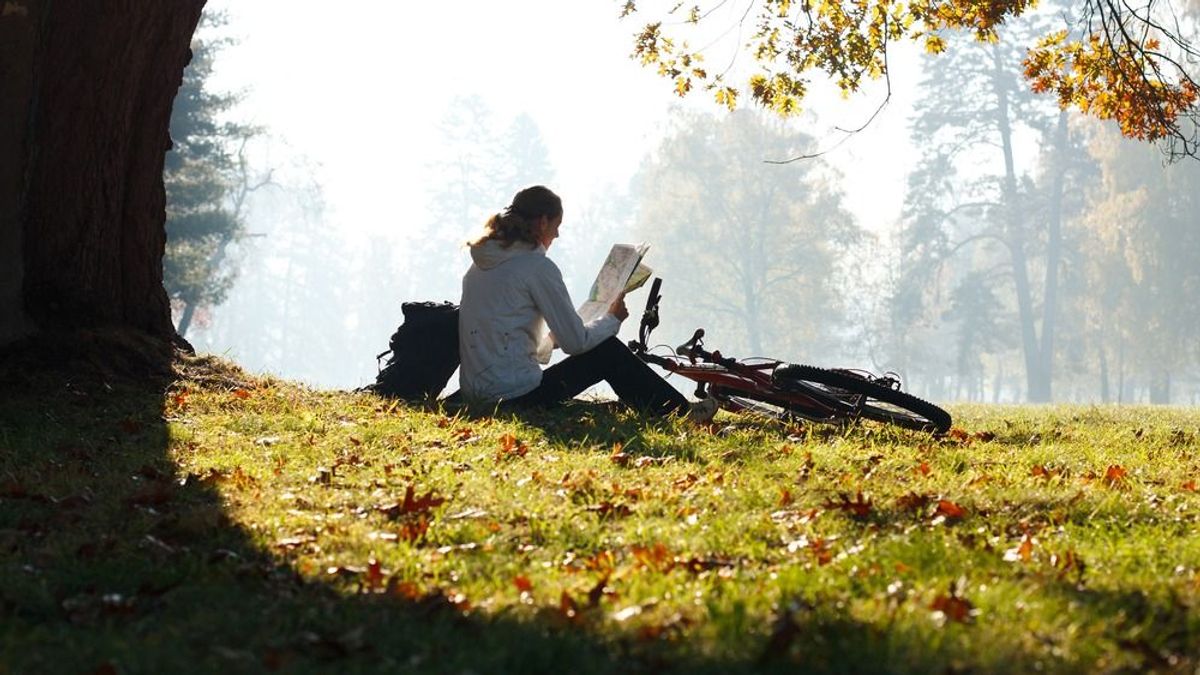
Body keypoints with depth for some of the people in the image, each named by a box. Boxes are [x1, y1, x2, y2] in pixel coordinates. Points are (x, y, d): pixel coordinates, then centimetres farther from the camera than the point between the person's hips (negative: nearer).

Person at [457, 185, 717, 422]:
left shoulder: (479, 265, 13)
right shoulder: (538, 266, -11)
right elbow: (575, 342, -9)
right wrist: (613, 319, 9)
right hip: (517, 396, -8)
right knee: (609, 351, 8)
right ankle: (681, 412, 19)